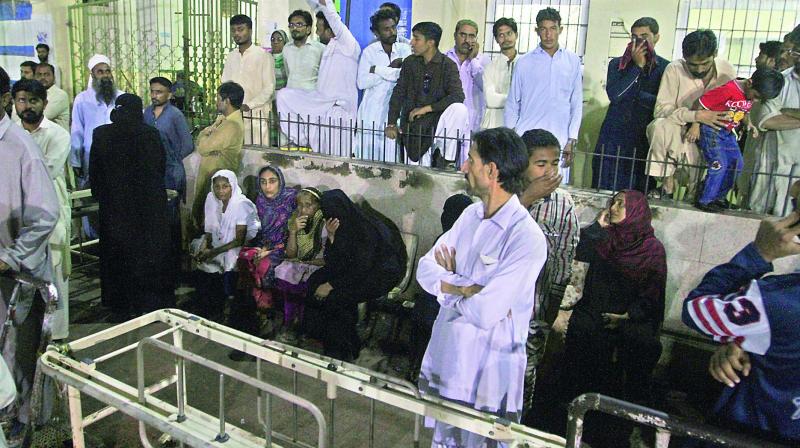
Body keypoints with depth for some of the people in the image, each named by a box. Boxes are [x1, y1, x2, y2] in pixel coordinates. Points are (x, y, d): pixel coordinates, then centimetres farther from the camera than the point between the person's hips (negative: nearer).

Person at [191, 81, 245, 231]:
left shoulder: (231, 126, -24)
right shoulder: (224, 118, 9)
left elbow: (202, 147, -23)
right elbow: (199, 143, 9)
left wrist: (206, 133, -3)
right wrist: (209, 133, -13)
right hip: (209, 173, 10)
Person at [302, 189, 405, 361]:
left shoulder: (365, 229, -29)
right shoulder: (338, 225, -6)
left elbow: (362, 269, -25)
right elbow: (332, 262, -5)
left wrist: (331, 285, -20)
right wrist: (331, 236, -21)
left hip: (380, 274, -8)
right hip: (354, 267, 8)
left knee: (336, 297, -21)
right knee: (315, 282, -7)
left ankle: (343, 350, -1)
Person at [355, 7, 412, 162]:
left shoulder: (405, 49, 9)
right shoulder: (369, 51, 9)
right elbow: (362, 82, -5)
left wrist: (378, 70, -6)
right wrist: (392, 69, -5)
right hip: (371, 112, 0)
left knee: (391, 153, -8)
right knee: (366, 156, -2)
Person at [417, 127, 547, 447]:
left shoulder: (528, 239, -22)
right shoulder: (471, 215, 3)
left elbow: (484, 313, -26)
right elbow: (425, 268, -1)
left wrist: (449, 283, -7)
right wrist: (466, 288, -18)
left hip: (487, 375, -6)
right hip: (446, 358, 7)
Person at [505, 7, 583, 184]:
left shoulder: (573, 61, 8)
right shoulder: (524, 62, 5)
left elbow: (577, 104, 9)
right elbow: (512, 103, 9)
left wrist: (572, 140, 3)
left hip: (559, 142, 1)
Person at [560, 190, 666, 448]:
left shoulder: (653, 249, 0)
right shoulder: (604, 238, 9)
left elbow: (652, 293, -1)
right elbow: (577, 252, -9)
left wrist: (629, 316, -11)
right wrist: (598, 225, -5)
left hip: (630, 323, -2)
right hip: (592, 318, 3)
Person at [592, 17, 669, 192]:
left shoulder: (666, 68, 3)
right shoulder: (617, 64, 8)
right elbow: (614, 95, -8)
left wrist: (630, 92, -9)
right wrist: (637, 66, -8)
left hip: (645, 141, -1)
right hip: (613, 139, 1)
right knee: (604, 192, 1)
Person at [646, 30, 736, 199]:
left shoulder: (727, 69, -4)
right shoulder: (674, 69, -13)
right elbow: (661, 109, -18)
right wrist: (697, 116, -31)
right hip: (679, 132, -2)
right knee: (661, 126, -35)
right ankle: (668, 182, -22)